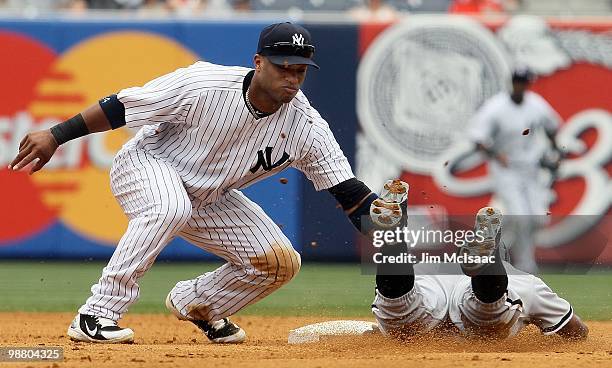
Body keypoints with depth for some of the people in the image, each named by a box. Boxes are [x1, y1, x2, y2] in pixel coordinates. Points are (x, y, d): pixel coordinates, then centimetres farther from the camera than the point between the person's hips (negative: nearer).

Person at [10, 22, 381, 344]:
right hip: (147, 164, -5)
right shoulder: (204, 86, -30)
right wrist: (56, 136, -20)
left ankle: (195, 304, 20)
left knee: (280, 262, -7)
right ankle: (96, 316, -34)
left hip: (210, 198, 5)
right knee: (171, 207, -39)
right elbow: (122, 105, -22)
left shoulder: (307, 127, -18)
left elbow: (351, 192, -16)